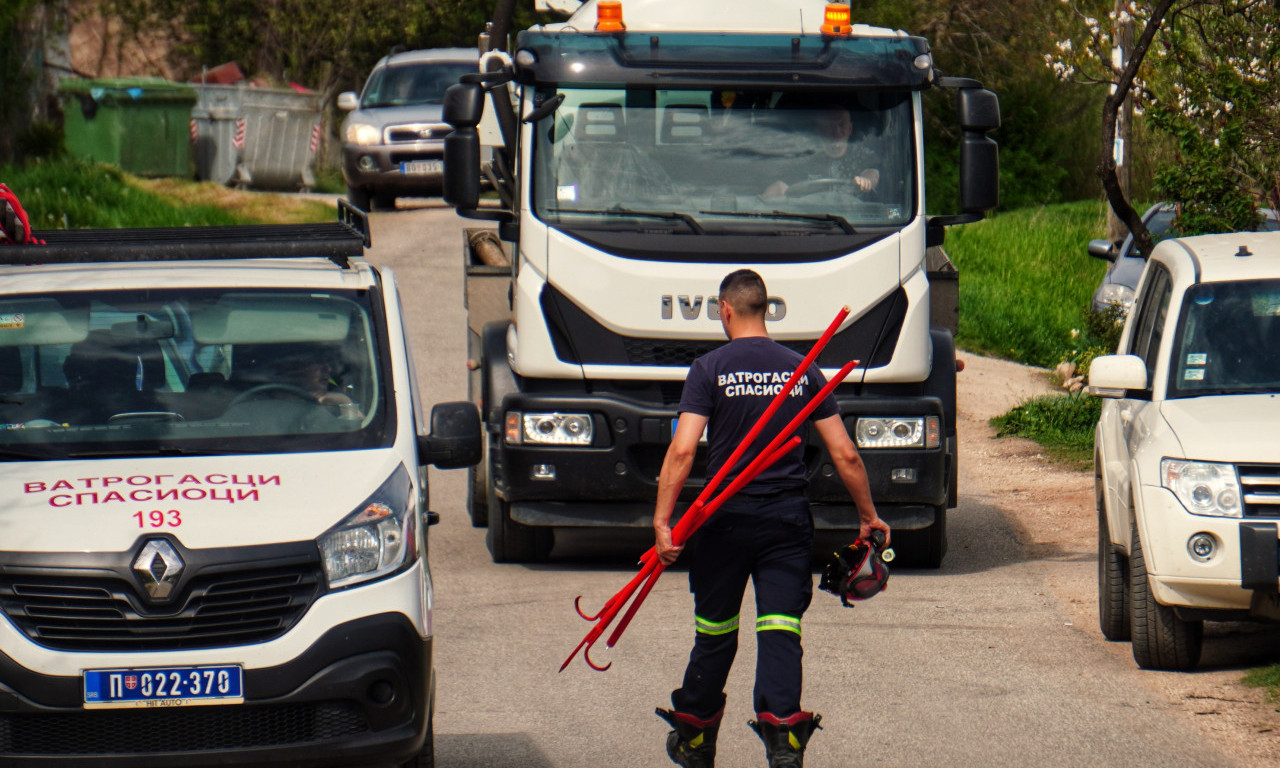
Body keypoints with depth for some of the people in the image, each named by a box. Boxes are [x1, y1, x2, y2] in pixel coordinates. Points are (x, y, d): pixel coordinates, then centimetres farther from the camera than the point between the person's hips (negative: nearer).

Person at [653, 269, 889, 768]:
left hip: (725, 517, -1)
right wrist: (868, 516, 15)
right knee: (781, 631, -3)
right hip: (788, 518, 1)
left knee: (714, 633, 13)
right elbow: (845, 454, 3)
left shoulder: (710, 370, -5)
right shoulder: (802, 371, 4)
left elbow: (682, 450, -15)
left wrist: (661, 522, -16)